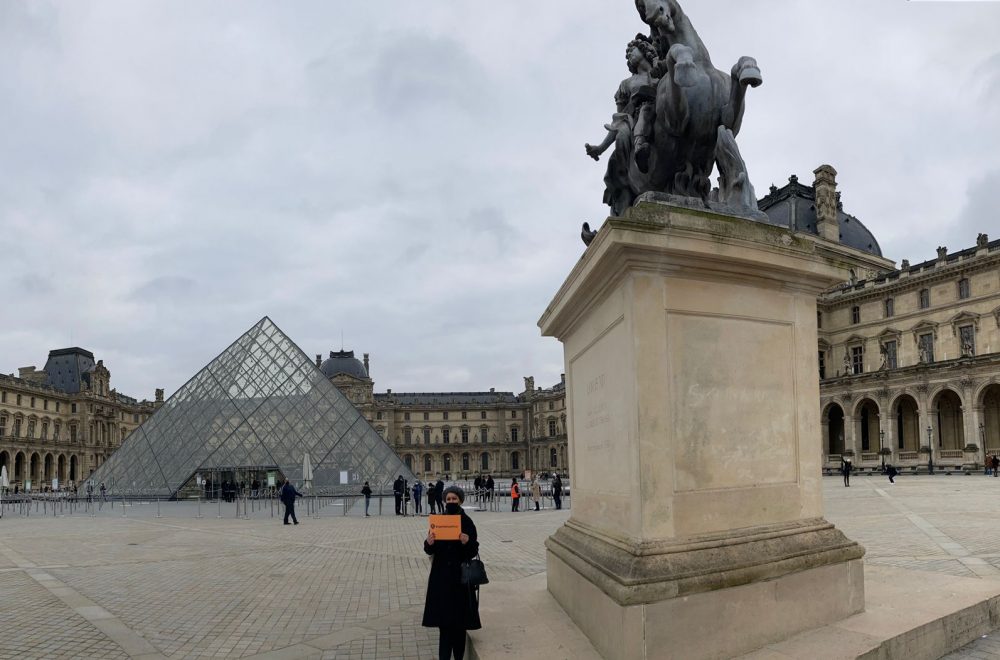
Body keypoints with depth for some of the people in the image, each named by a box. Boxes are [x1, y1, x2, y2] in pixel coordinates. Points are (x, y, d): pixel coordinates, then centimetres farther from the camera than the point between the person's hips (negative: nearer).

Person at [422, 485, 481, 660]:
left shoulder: (467, 522, -4)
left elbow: (474, 551, -7)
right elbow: (430, 550, 3)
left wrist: (467, 542, -27)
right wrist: (429, 543, -18)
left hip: (460, 575, -2)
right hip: (441, 575, 2)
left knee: (459, 619, 5)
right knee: (444, 619, 4)